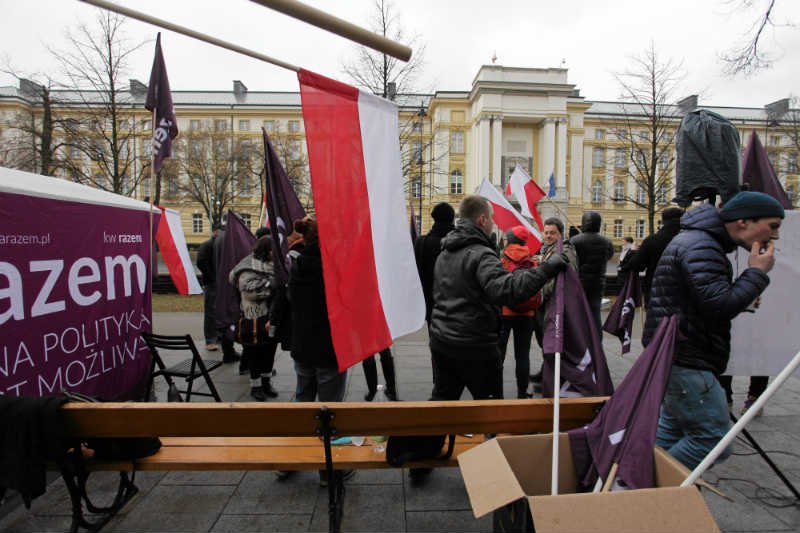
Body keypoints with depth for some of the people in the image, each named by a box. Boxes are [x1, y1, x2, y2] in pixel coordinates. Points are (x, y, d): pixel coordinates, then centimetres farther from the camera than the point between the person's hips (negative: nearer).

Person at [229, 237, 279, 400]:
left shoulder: (272, 265, 14)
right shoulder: (248, 268, -11)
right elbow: (251, 290, -23)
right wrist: (274, 285, -21)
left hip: (272, 318, 7)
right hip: (255, 318, -7)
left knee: (270, 350, 14)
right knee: (255, 353, 4)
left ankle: (266, 382, 29)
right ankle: (256, 386, 19)